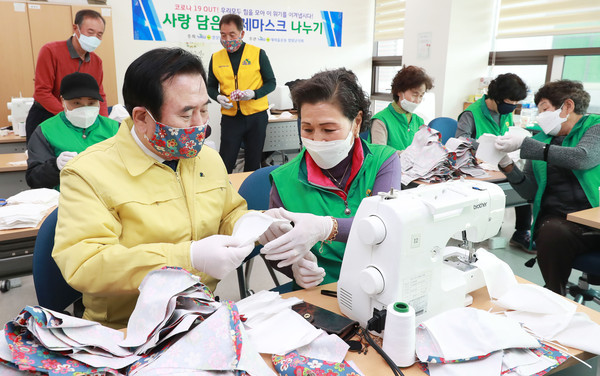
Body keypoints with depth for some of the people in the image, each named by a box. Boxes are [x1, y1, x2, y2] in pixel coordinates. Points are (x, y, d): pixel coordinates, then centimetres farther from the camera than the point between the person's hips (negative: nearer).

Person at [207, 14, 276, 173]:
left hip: (256, 116, -1)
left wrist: (253, 93, -16)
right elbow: (211, 87, 15)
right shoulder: (216, 58, 6)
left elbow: (271, 83, 2)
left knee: (253, 163, 9)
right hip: (230, 117, 1)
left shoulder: (258, 53, -1)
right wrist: (218, 97, -8)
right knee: (225, 163, 0)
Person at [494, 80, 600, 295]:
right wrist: (506, 165, -7)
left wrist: (523, 144, -19)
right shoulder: (540, 140, 16)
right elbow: (530, 191, 10)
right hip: (558, 218, 3)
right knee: (553, 234, -33)